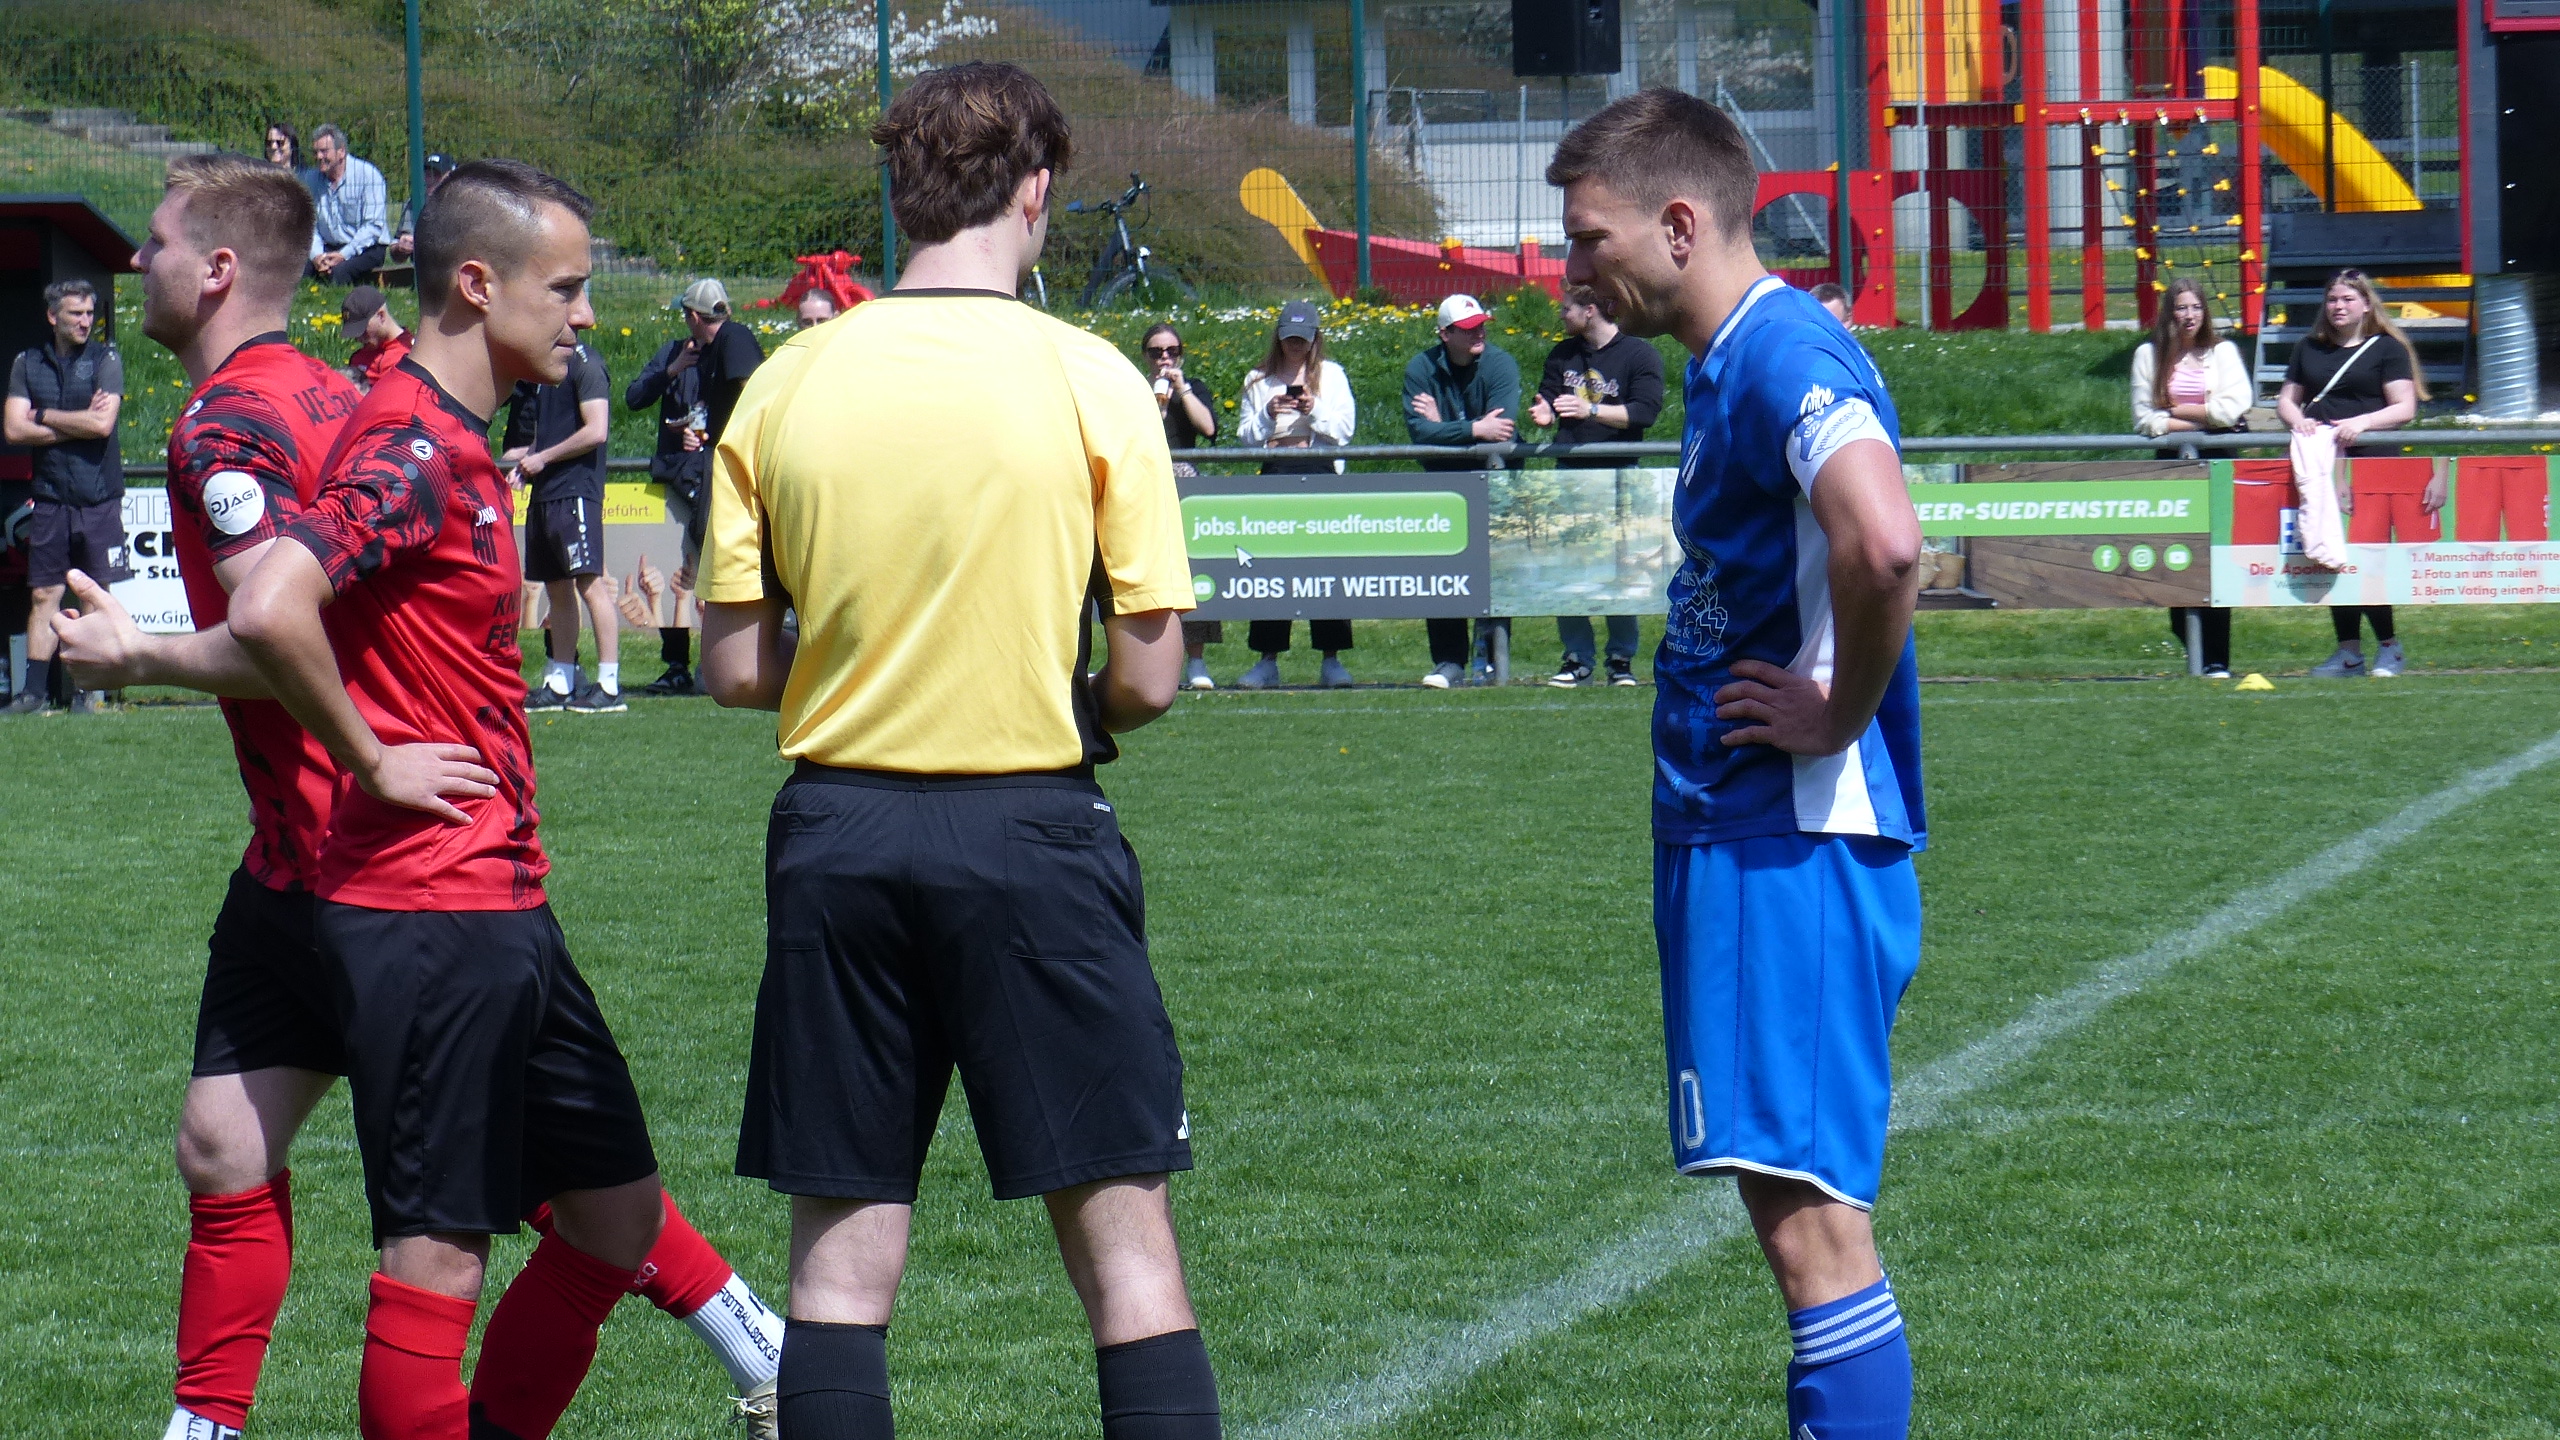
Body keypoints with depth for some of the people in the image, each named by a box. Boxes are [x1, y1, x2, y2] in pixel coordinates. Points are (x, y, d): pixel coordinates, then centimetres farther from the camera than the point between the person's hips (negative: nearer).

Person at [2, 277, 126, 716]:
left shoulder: (105, 359, 0)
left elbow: (103, 424, -13)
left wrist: (43, 416, -4)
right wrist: (78, 424, -8)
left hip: (99, 498, -2)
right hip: (51, 498, 2)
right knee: (44, 596, 2)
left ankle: (87, 689, 5)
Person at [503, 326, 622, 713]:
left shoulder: (583, 362, -10)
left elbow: (597, 431, -17)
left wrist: (543, 458, -10)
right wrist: (525, 455, 11)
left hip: (576, 489, -10)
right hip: (544, 492, 10)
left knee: (590, 583, -12)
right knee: (557, 588, 11)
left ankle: (609, 687, -15)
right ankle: (558, 685, 16)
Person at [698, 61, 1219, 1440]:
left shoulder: (785, 384, 1)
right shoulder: (1089, 382, -6)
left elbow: (733, 665, 2)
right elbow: (1146, 676, -6)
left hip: (838, 832, 3)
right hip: (1030, 833, -3)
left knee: (840, 1262, 7)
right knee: (1125, 1243, 3)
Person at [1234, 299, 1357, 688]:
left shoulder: (1331, 375, 12)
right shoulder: (1258, 380, 15)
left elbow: (1345, 428, 3)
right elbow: (1244, 434, 9)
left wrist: (1315, 409, -12)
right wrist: (1267, 415, -8)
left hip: (1320, 471, -1)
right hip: (1275, 473, 1)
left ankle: (1331, 659, -3)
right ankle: (1268, 660, 1)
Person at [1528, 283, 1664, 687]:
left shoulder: (1639, 354, -3)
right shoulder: (1563, 355, 14)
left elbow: (1645, 410, -13)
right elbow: (1547, 398, 17)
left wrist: (1590, 410, -22)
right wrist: (1544, 413, -8)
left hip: (1617, 472, -5)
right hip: (1569, 472, 5)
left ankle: (1622, 659, 7)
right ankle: (1577, 659, 8)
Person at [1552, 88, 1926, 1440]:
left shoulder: (1785, 353, -15)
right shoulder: (1734, 364, 16)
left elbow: (1884, 544, -33)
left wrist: (1839, 717, -20)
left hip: (1790, 847, -11)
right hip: (1728, 834, 11)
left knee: (1808, 1208, -10)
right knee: (1794, 1200, 14)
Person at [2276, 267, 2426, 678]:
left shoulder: (2387, 348, 5)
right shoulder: (2309, 349, 19)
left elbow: (2405, 408, -2)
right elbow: (2286, 399, 21)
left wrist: (2362, 422, -17)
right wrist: (2297, 419, -2)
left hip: (2370, 462, -5)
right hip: (2320, 460, 5)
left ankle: (2389, 649, -4)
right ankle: (2347, 652, 7)